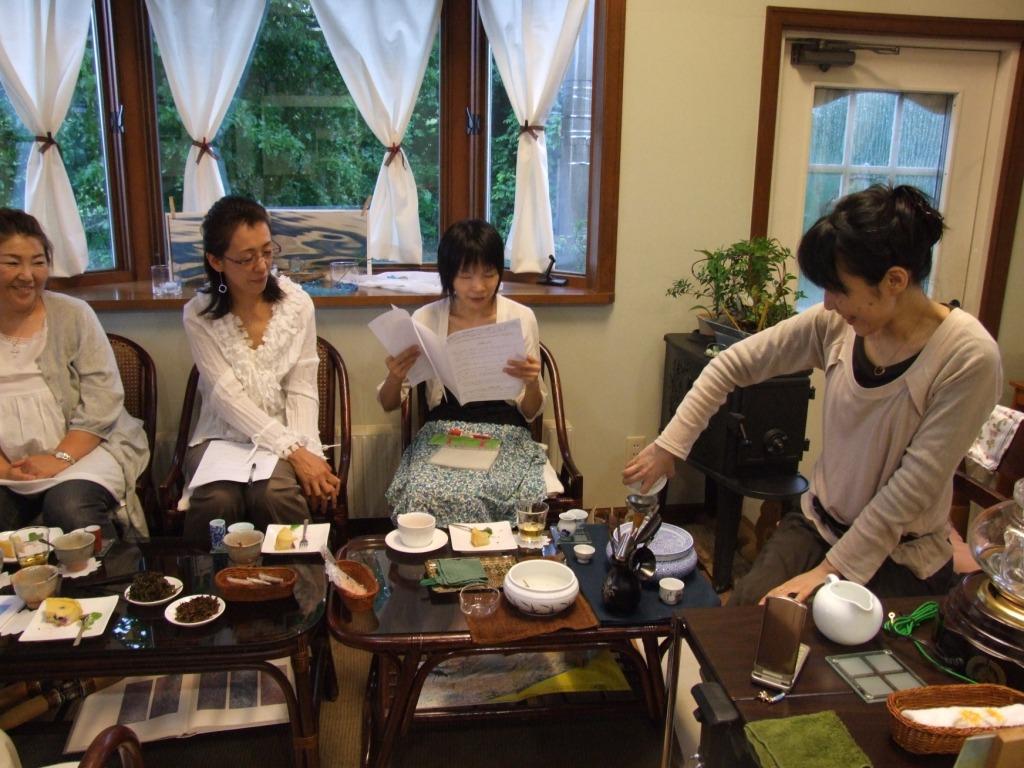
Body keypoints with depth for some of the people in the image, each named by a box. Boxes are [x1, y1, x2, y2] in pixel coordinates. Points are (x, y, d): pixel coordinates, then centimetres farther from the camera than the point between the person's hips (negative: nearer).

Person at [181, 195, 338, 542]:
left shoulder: (297, 303, -2)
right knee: (217, 501, -30)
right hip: (221, 436, 0)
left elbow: (302, 390, -3)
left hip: (285, 435, 0)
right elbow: (227, 396, -13)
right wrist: (293, 452, -22)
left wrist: (308, 450, -21)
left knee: (274, 496, -30)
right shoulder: (198, 315, -4)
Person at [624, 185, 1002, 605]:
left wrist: (831, 570, -18)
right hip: (818, 524, 4)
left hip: (901, 558, -3)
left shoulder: (969, 358, -20)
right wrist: (667, 446, -4)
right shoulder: (835, 323, -8)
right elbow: (732, 365, -1)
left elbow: (913, 486, -19)